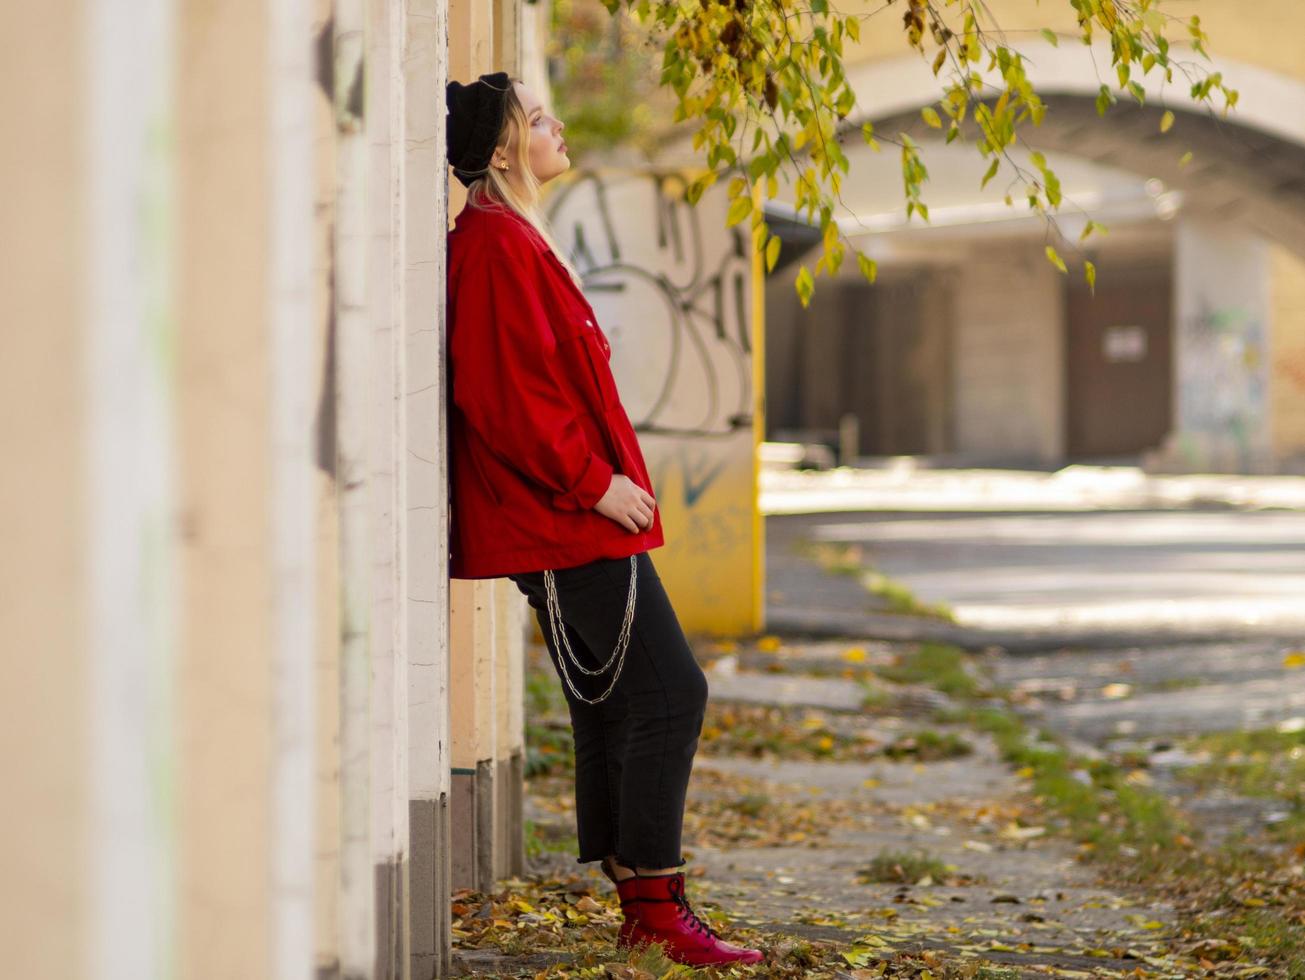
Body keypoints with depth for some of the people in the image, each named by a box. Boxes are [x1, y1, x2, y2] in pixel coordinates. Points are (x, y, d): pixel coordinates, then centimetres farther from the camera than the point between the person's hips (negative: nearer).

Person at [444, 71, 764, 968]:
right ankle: (658, 905, -9)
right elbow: (508, 391, -22)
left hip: (573, 519, 11)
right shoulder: (496, 245, -15)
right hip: (566, 522, -11)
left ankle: (641, 910, 15)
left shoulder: (512, 240, 18)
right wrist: (594, 484, -18)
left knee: (615, 705, 11)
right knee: (668, 692, -11)